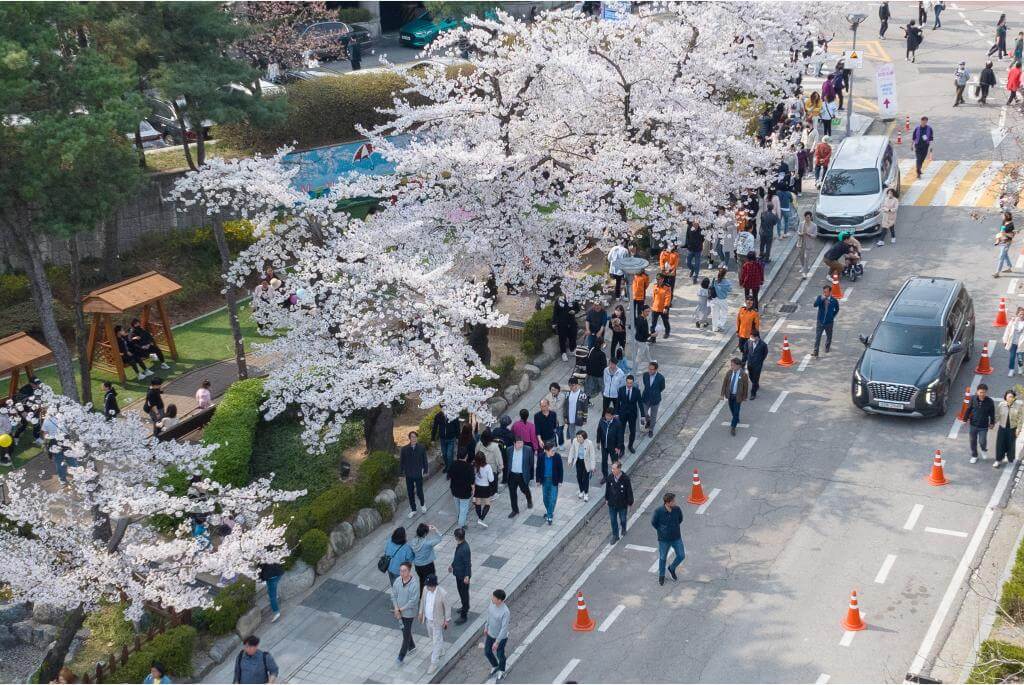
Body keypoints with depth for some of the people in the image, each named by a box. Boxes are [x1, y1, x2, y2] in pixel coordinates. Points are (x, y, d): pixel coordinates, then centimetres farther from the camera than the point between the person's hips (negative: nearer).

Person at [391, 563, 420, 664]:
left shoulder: (414, 584, -25)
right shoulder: (397, 581, -9)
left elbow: (414, 601, -23)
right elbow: (394, 595, 0)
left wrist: (401, 609, -17)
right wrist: (396, 609, -10)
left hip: (409, 613, -6)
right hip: (399, 611, 6)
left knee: (406, 633, 1)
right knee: (405, 630, 23)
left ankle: (402, 656, 13)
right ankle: (411, 646, 47)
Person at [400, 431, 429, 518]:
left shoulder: (422, 448, -9)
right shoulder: (404, 449, -8)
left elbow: (425, 460, 0)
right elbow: (401, 461, 0)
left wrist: (425, 471, -2)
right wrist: (401, 472, -1)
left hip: (419, 474, -1)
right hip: (408, 475, 2)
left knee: (419, 492, 2)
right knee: (410, 493, 12)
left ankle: (423, 504, 35)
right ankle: (413, 510, 30)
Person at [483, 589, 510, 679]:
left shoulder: (505, 612, -36)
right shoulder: (493, 603, -16)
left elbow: (504, 628, -28)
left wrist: (497, 642, -23)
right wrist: (486, 627, 14)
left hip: (501, 637, -6)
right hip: (490, 634, 6)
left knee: (500, 655, 17)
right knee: (487, 652, 20)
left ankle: (501, 670, 46)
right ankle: (495, 666, 48)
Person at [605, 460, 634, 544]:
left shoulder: (625, 479, -23)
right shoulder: (610, 478, -13)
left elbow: (629, 492, -13)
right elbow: (607, 489, 3)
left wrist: (630, 503, -7)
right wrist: (606, 499, 11)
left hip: (622, 505, -2)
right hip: (612, 504, 2)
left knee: (622, 519, 19)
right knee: (613, 520, 14)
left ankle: (623, 530, 50)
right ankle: (615, 536, 32)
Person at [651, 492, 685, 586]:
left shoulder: (677, 510, -15)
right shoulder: (658, 511, -24)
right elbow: (653, 522, -5)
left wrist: (674, 527, 7)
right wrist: (661, 530, 0)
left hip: (676, 538, 3)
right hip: (664, 540, -3)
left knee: (681, 556, 8)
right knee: (662, 558, 13)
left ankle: (672, 568, 37)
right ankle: (661, 576, 36)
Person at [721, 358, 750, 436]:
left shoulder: (743, 374, -21)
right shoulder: (729, 372, -10)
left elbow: (746, 387, -10)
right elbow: (725, 383, -1)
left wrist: (744, 398, -4)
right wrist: (723, 394, -1)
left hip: (738, 396, -4)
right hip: (730, 395, 4)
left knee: (736, 411, -1)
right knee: (732, 409, 22)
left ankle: (733, 427, 11)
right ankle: (736, 420, 48)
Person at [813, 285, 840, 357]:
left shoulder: (834, 301, -10)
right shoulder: (820, 298, -9)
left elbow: (837, 309, 8)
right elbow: (815, 305, -26)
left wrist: (832, 316, 4)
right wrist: (821, 299, -34)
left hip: (829, 322, 0)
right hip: (820, 321, 0)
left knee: (829, 336, 18)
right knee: (817, 337, -5)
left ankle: (827, 348, 42)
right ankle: (815, 351, -3)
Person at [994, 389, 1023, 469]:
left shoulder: (1019, 406, -13)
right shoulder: (1001, 404, -8)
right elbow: (997, 416, 1)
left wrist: (1018, 428, -7)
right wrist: (996, 426, 2)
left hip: (1012, 428, -1)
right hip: (1002, 427, 1)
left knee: (1011, 444, 13)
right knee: (1000, 444, 4)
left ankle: (1011, 460, 34)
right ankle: (998, 460, 15)